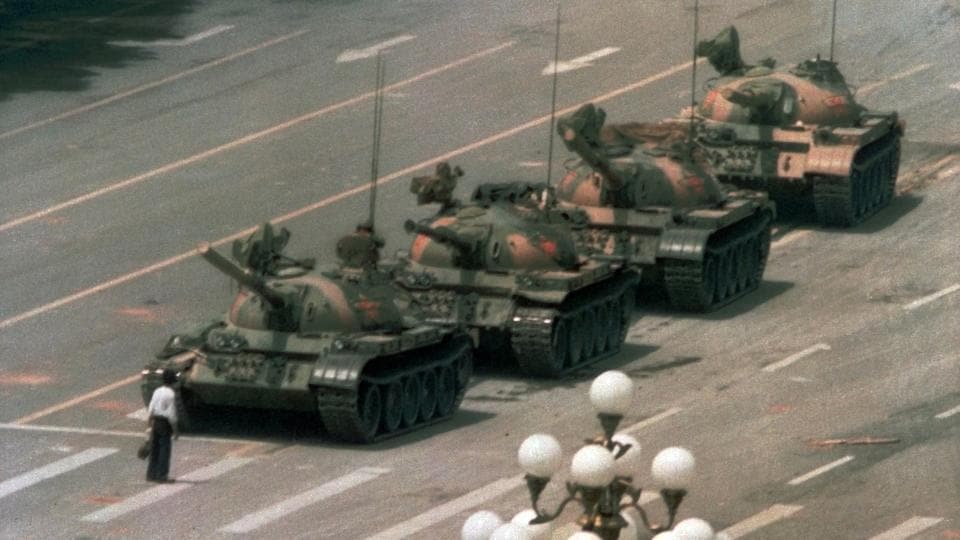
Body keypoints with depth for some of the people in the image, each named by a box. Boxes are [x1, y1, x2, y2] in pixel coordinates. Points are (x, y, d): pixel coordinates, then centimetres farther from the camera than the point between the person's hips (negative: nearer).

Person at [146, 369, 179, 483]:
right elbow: (171, 414, -16)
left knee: (154, 449, 12)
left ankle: (151, 474, 16)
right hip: (165, 423, -7)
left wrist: (150, 425, 16)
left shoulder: (157, 392, 6)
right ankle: (162, 475, 0)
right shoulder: (171, 395, -14)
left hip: (155, 422, 7)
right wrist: (175, 430, -8)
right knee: (165, 449, 0)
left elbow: (150, 410, 8)